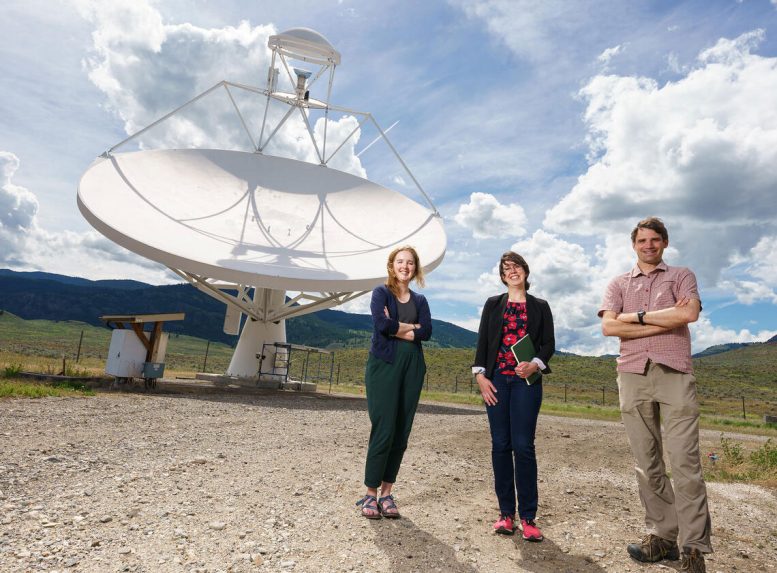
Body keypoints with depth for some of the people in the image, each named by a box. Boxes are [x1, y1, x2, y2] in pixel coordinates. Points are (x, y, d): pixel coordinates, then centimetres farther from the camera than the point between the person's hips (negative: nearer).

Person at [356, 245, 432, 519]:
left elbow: (426, 332, -2)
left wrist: (395, 328, -10)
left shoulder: (420, 300, 16)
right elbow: (382, 323, -15)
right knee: (383, 431, -7)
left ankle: (387, 493, 16)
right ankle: (370, 494, 7)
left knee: (401, 433, 5)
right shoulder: (381, 293, 4)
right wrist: (411, 326, -3)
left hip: (412, 367, 4)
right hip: (384, 365, -4)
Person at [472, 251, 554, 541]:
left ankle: (528, 517, 3)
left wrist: (535, 365, -14)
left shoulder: (540, 307, 11)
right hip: (496, 380, 1)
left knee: (523, 446, -5)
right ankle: (506, 512, 12)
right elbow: (482, 341, 7)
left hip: (527, 381, -1)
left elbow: (549, 343, 5)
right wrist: (480, 375, -3)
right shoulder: (493, 304, 12)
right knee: (500, 445, 3)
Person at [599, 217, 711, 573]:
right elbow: (608, 326, -1)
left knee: (685, 462, -6)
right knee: (647, 463, 4)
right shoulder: (619, 284, 17)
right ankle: (662, 536, 13)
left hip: (675, 374, -2)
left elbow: (689, 314, -7)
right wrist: (666, 320, -4)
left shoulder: (681, 276, 14)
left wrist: (637, 316, -3)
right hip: (633, 375, 2)